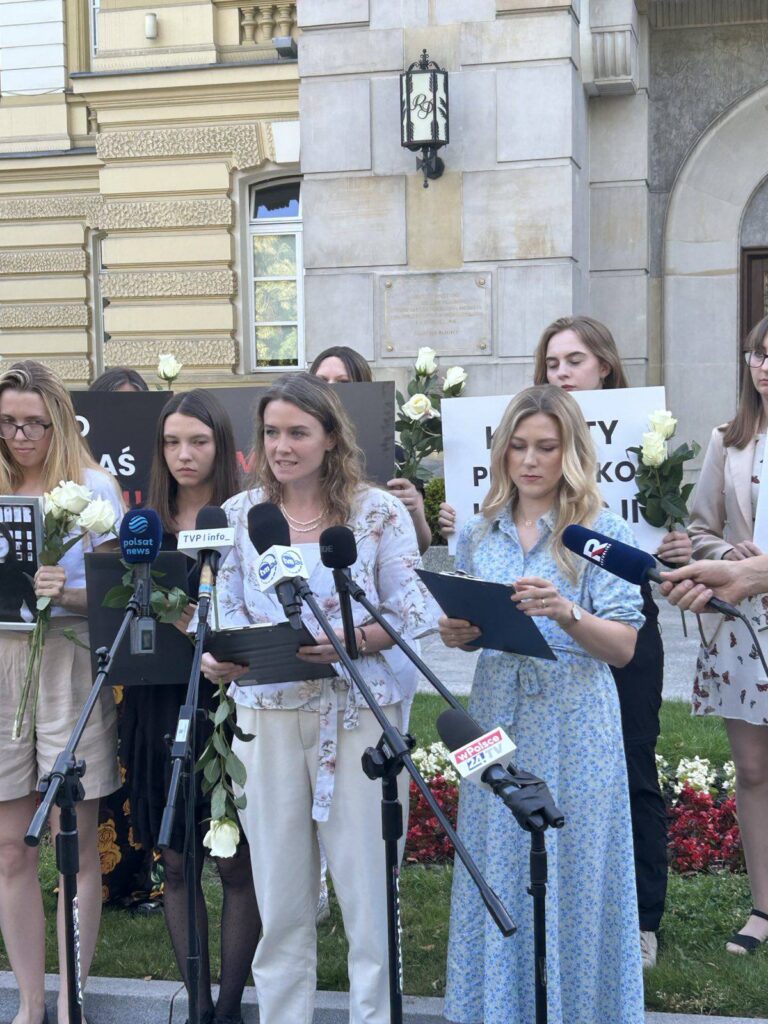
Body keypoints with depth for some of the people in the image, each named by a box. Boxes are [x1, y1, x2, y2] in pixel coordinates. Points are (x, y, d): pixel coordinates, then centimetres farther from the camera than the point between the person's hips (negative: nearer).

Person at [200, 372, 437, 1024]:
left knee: (368, 884, 2)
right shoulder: (238, 514, 7)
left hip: (360, 713, -2)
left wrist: (352, 641, -19)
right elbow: (222, 610, 6)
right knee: (280, 889, 8)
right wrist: (220, 656, -15)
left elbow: (411, 613, -3)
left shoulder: (379, 512, 0)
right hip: (267, 714, 2)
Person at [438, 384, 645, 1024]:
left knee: (573, 872, 2)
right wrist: (456, 632, -5)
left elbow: (622, 647, -8)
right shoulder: (480, 535, 9)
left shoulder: (603, 532, -3)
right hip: (498, 717, 4)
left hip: (575, 725, -3)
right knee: (497, 871, 8)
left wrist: (565, 612, -25)